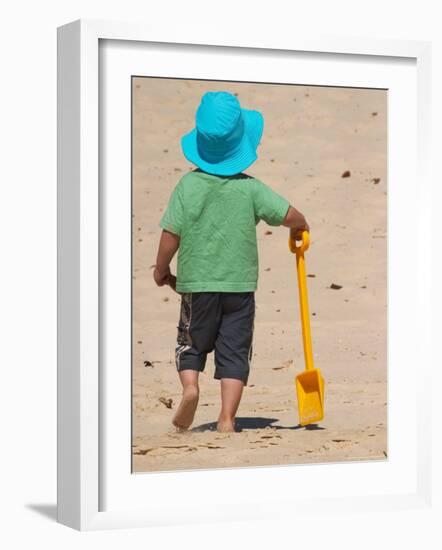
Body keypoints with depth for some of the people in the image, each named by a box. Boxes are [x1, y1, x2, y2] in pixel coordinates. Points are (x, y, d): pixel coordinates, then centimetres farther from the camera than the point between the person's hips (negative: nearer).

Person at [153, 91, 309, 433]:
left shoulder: (188, 185, -5)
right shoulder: (250, 188, -6)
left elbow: (171, 234, -7)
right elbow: (289, 215, -10)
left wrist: (162, 270, 9)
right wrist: (300, 228, 14)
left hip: (197, 283, 0)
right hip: (240, 284, 0)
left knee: (191, 343, 18)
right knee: (234, 350, 5)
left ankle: (189, 385, -8)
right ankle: (227, 417, -3)